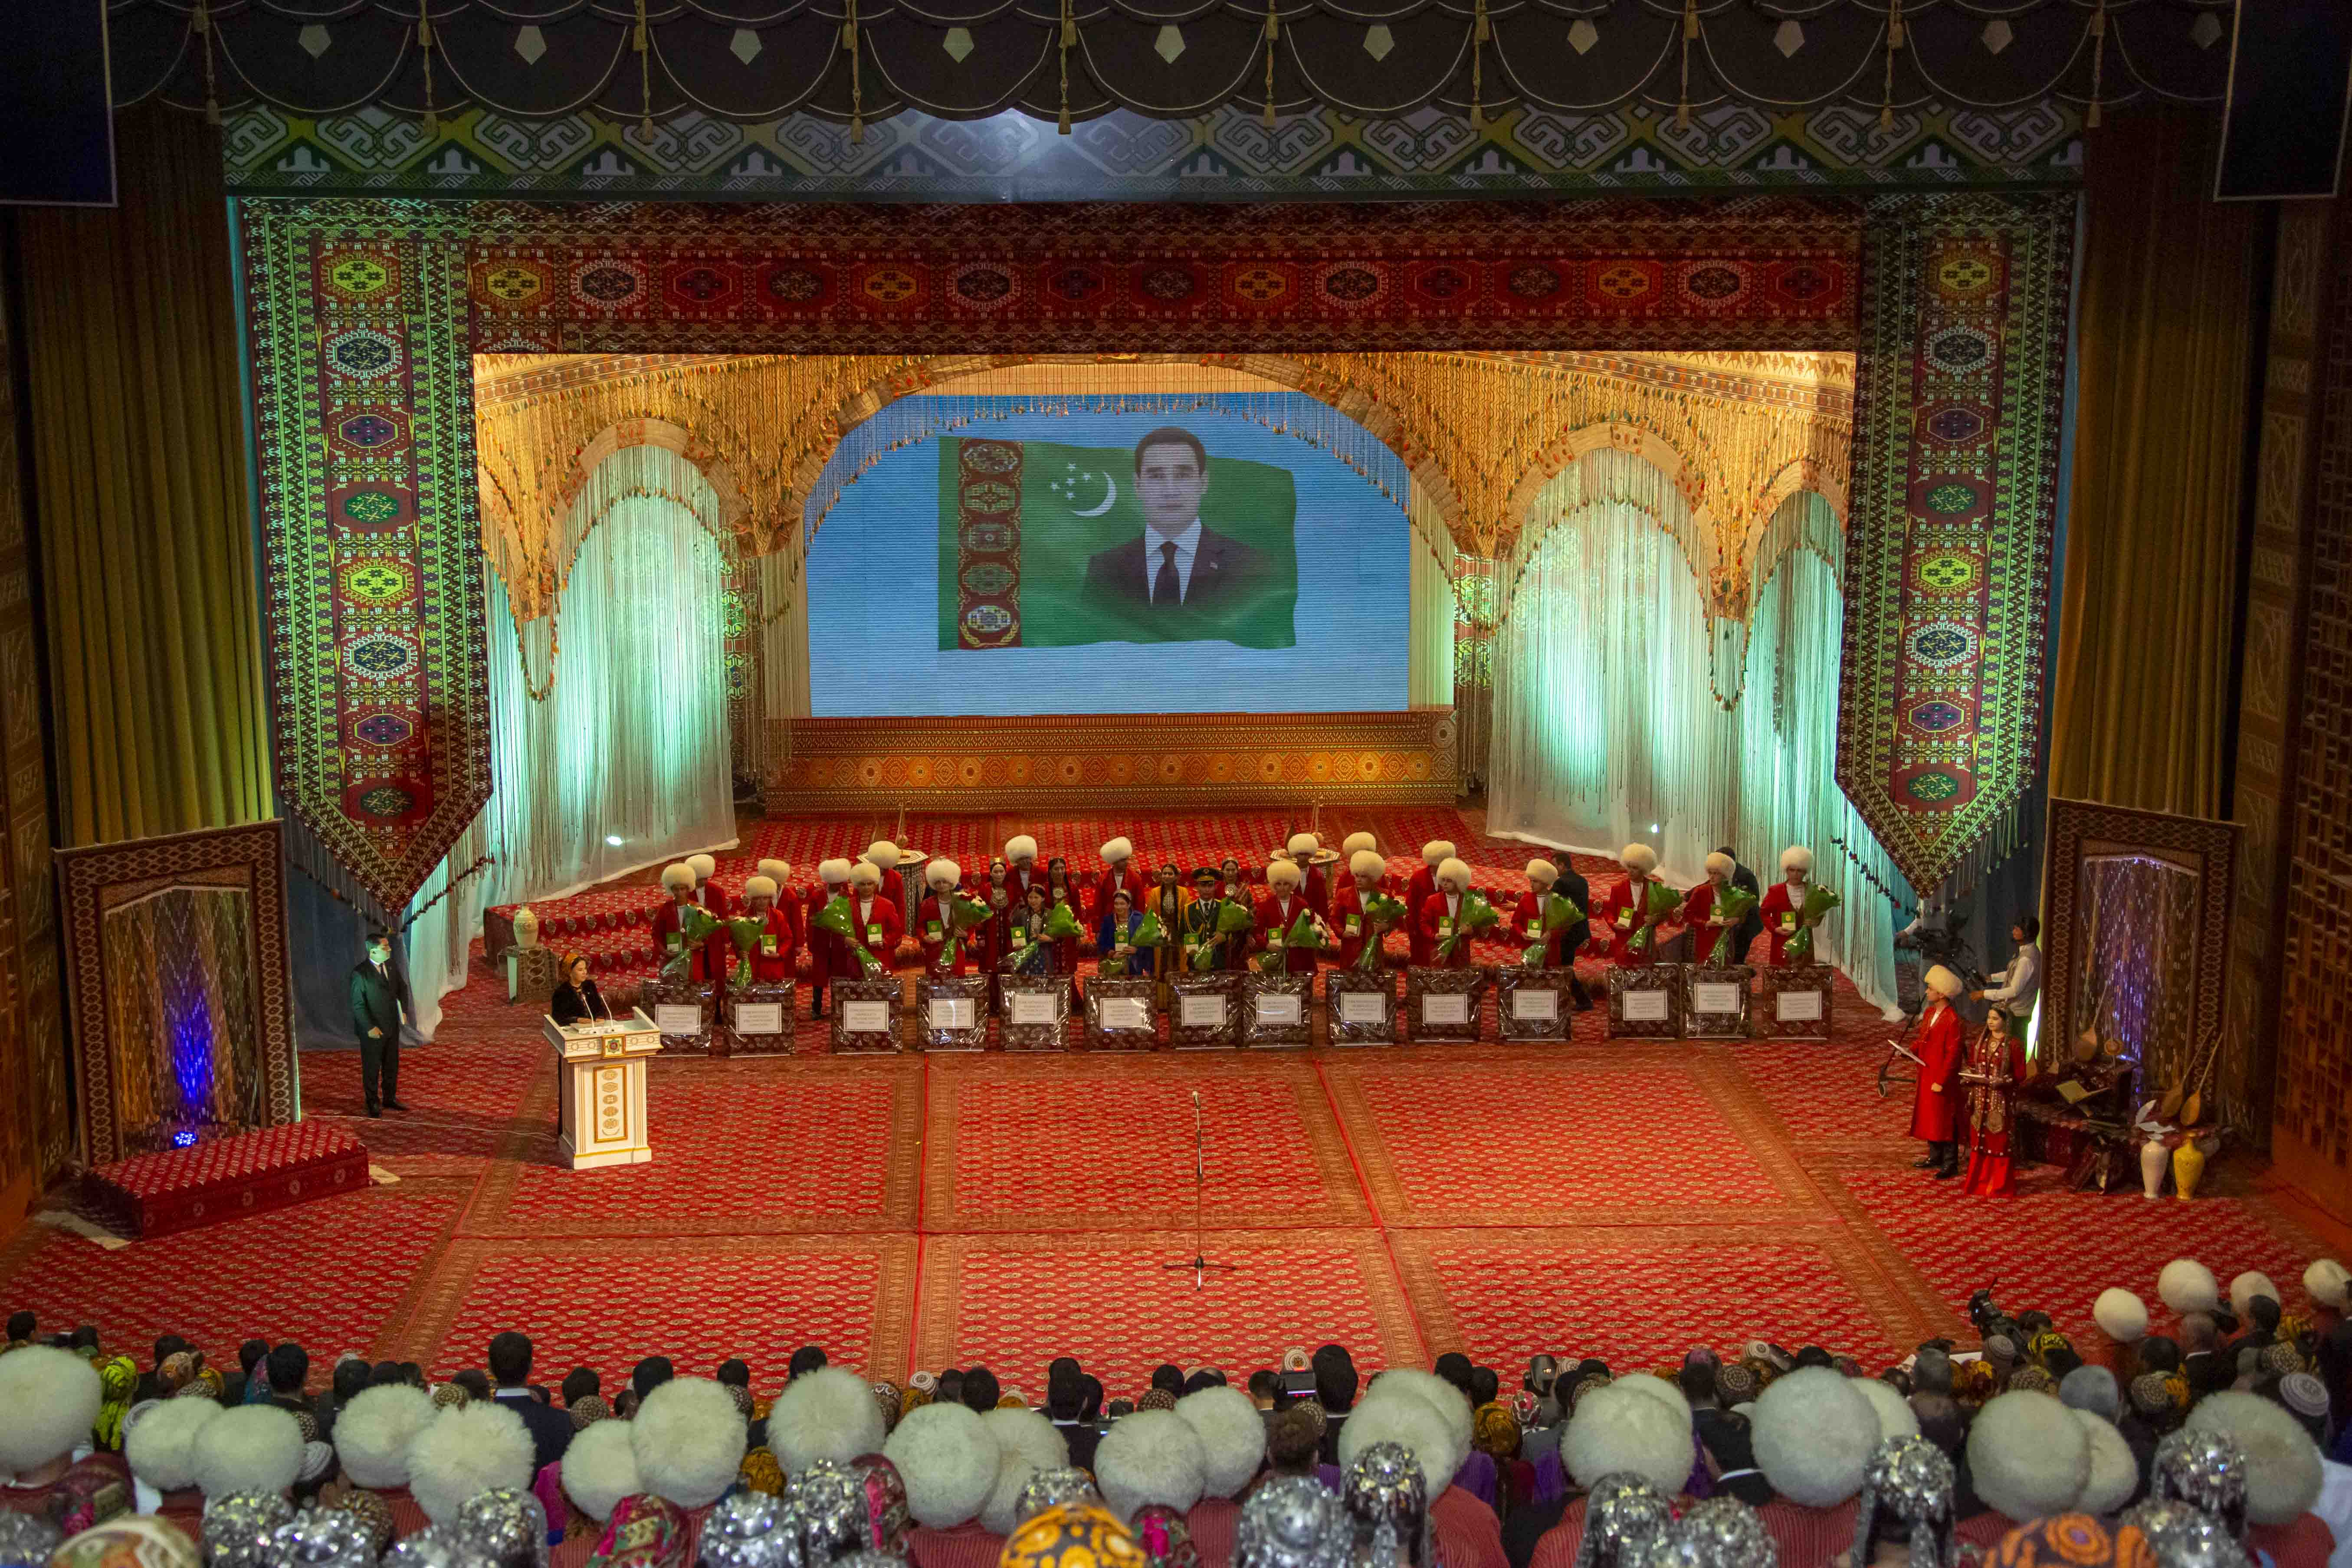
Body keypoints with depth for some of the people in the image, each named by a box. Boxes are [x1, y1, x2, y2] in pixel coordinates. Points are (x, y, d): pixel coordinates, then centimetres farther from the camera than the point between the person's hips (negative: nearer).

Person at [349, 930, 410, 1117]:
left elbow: (402, 988, 17)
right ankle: (373, 1103, 20)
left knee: (392, 1066, 17)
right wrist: (370, 1028, -19)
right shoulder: (359, 973, -18)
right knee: (372, 1067, 7)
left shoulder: (392, 966, 2)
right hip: (372, 1029, -6)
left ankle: (390, 1098, 31)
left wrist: (404, 1009, 2)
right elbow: (358, 1004, -17)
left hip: (392, 1025, 6)